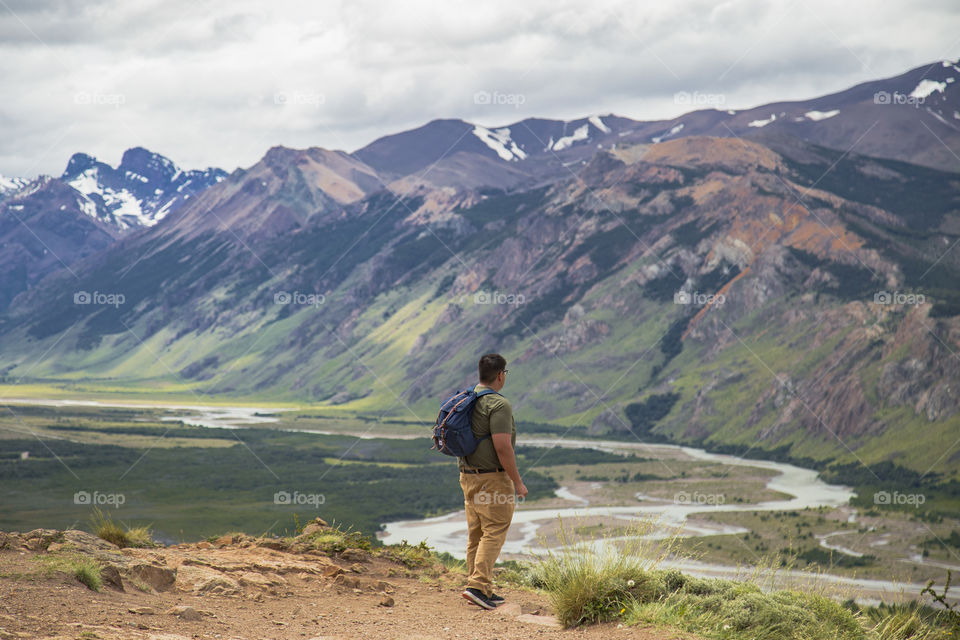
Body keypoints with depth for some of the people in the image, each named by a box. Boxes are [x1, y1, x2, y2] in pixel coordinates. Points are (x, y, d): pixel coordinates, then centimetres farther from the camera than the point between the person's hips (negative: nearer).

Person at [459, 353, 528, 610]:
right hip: (493, 478, -8)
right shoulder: (499, 405, -17)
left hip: (468, 475, 8)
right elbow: (502, 447, -23)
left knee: (476, 534, 11)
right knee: (494, 533, -4)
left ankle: (483, 591, 16)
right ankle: (478, 585, -13)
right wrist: (517, 482, -15)